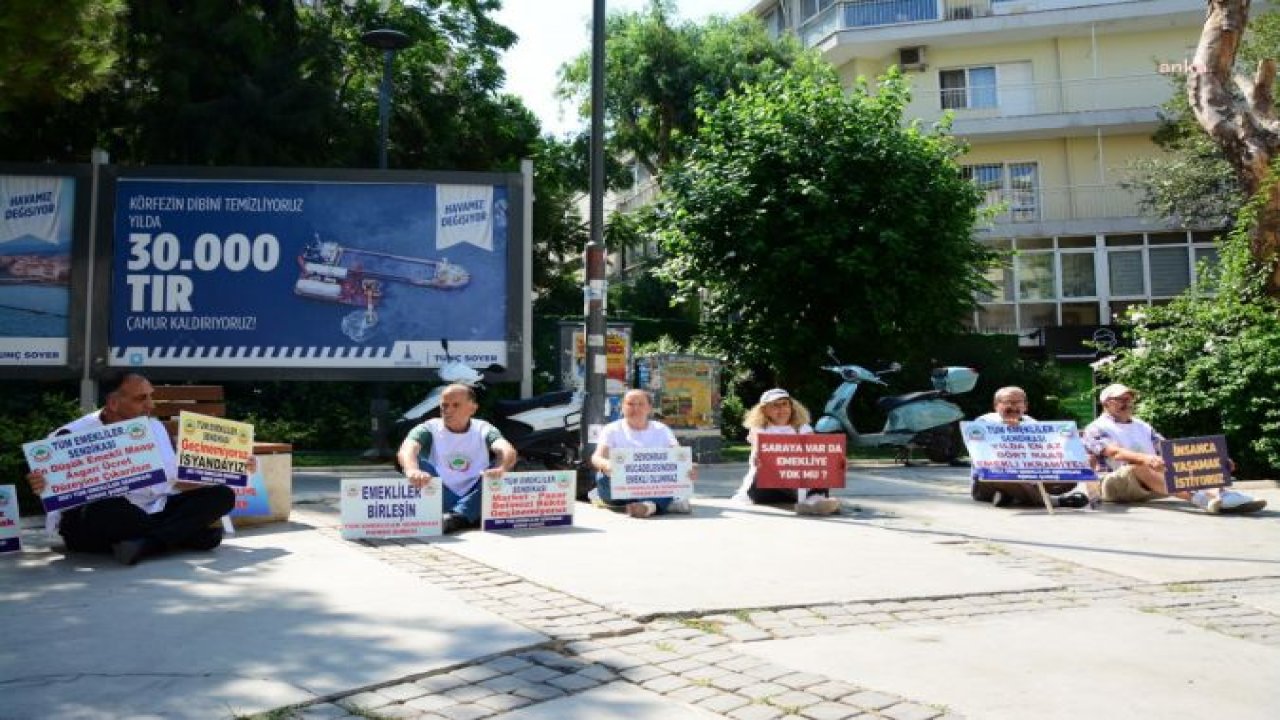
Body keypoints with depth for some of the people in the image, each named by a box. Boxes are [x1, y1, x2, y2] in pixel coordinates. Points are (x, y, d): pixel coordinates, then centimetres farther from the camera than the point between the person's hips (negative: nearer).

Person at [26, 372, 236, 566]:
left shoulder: (155, 427, 10)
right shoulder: (75, 435, -7)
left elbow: (175, 479, 15)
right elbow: (53, 483, -9)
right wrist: (42, 486, -34)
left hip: (154, 512, 6)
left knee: (221, 495, -12)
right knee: (110, 508, -41)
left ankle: (146, 544, -33)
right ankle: (190, 531, -21)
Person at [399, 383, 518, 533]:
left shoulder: (484, 430, 2)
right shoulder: (429, 429, -1)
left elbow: (508, 451, -18)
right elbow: (406, 450, -23)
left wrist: (501, 469, -43)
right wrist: (412, 471, -47)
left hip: (474, 502, 1)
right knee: (418, 464, -22)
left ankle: (457, 516, -34)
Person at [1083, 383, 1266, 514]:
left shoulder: (1143, 427, 25)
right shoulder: (1096, 429, 3)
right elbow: (1114, 452, -16)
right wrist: (1145, 458, -35)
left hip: (1152, 481, 6)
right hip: (1115, 483, -6)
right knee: (1140, 468, -36)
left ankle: (1217, 493, -48)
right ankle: (1199, 498, -57)